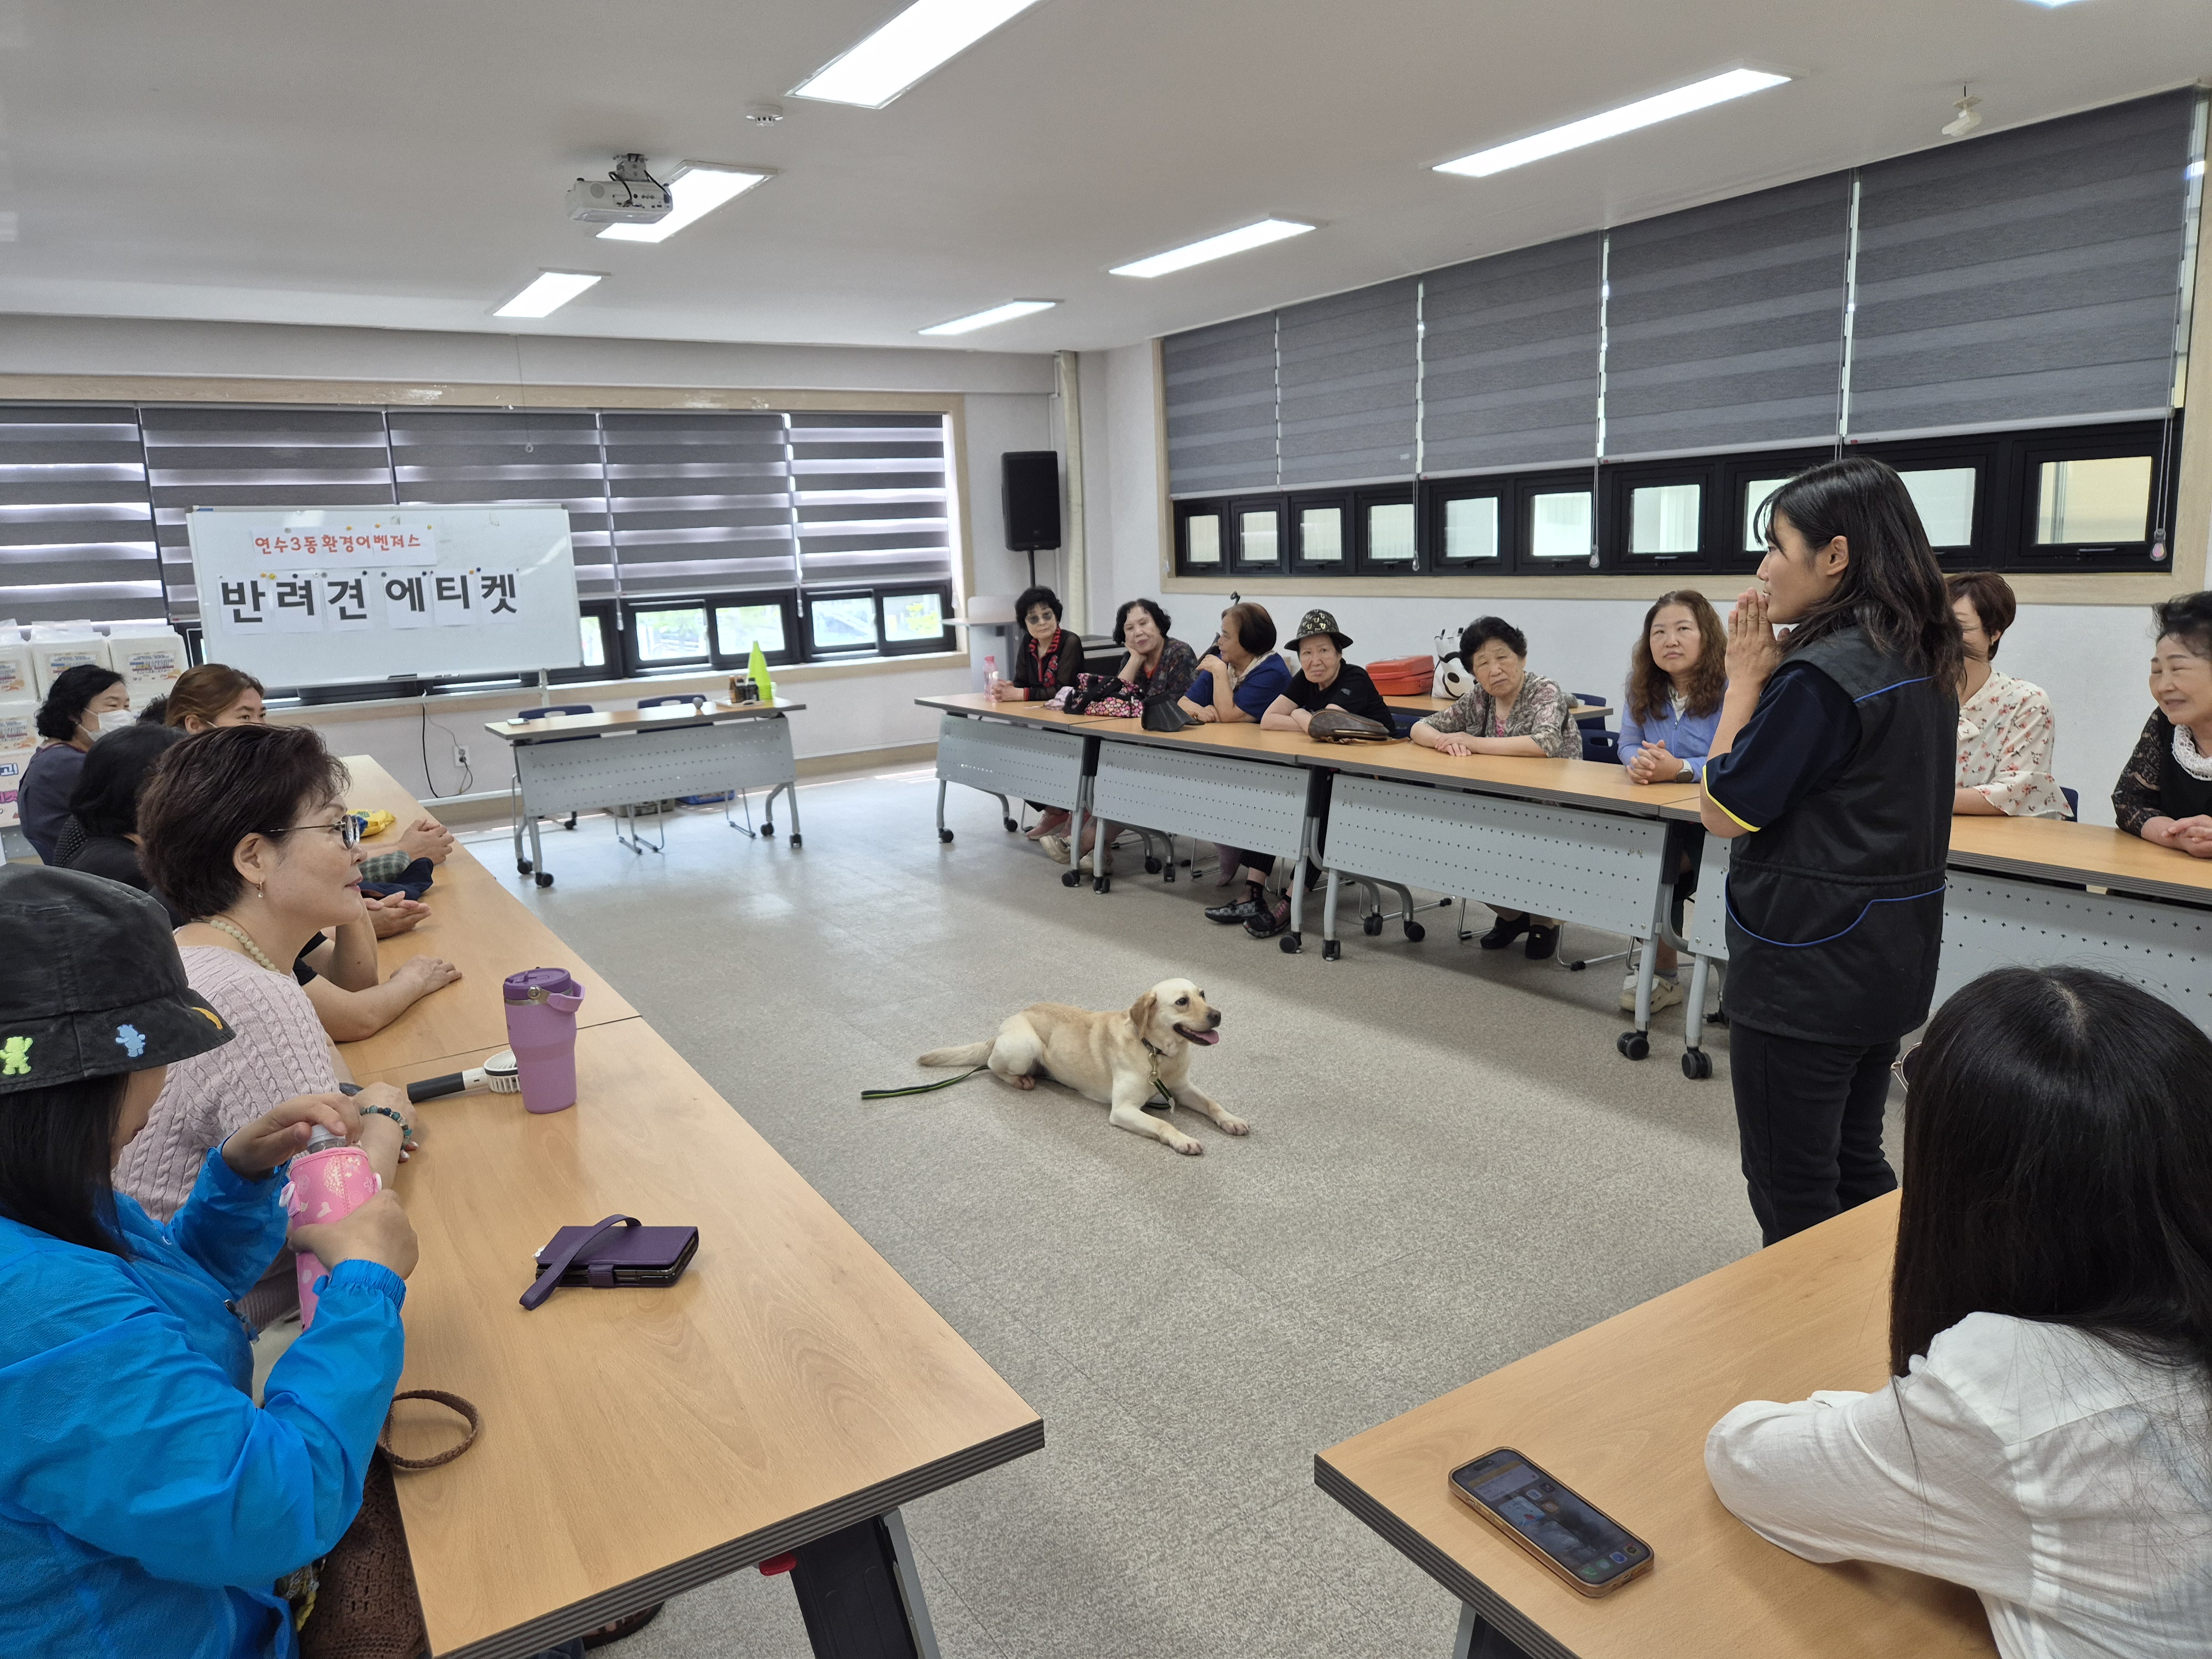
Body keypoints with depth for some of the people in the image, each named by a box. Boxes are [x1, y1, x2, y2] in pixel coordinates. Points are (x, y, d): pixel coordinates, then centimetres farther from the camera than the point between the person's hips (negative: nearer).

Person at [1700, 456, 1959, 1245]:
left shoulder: (1821, 675, -22)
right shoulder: (1921, 663, 7)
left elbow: (1724, 811, -16)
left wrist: (1746, 677, -10)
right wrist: (1775, 676, 3)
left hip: (1805, 970, -9)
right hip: (1887, 962, 9)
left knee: (1792, 1192, 5)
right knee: (1855, 1165, 22)